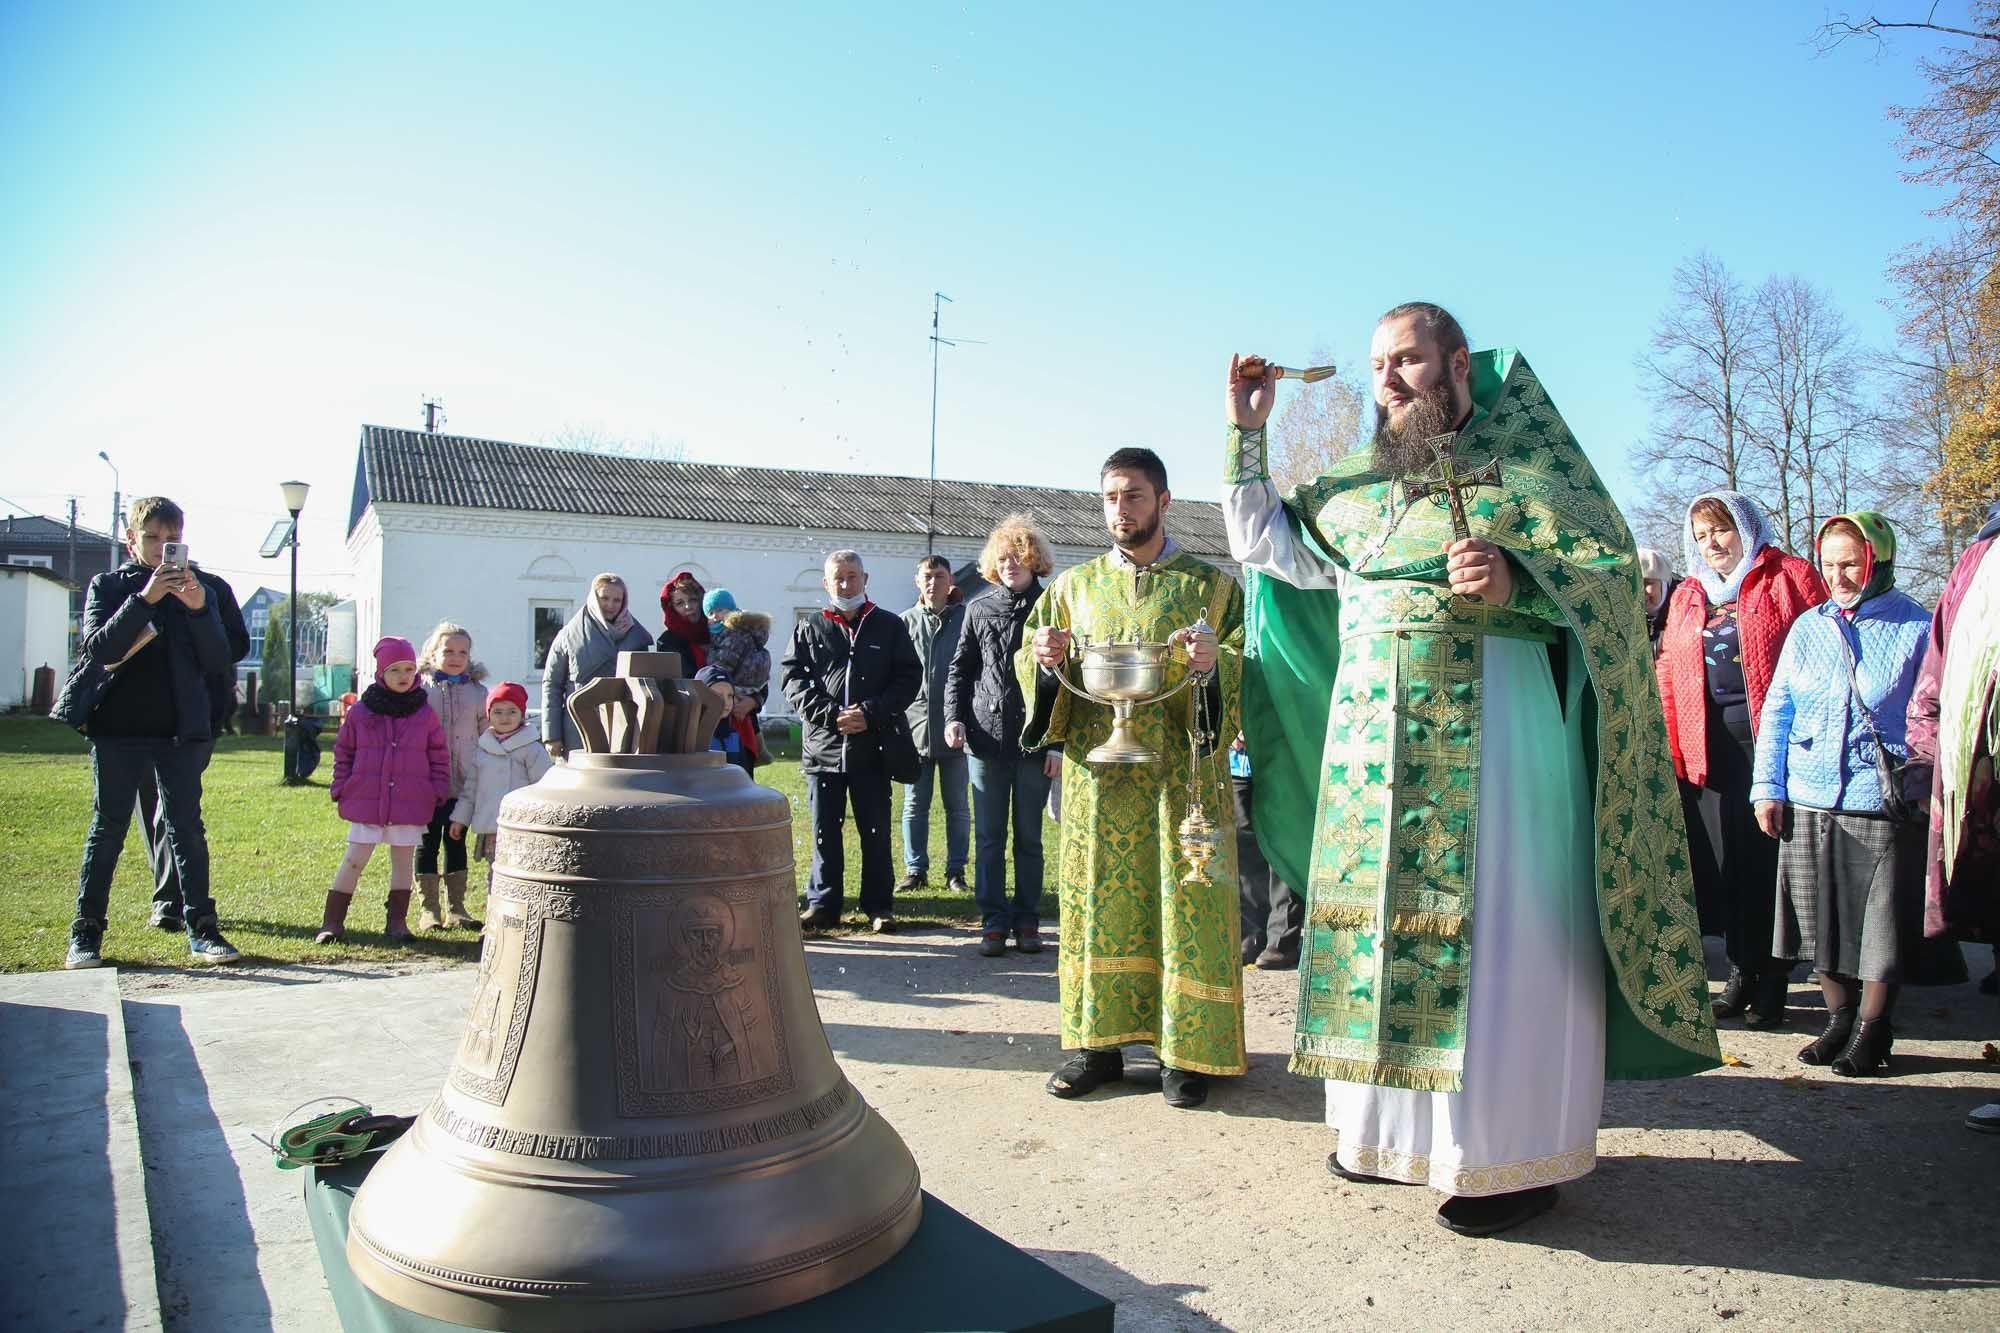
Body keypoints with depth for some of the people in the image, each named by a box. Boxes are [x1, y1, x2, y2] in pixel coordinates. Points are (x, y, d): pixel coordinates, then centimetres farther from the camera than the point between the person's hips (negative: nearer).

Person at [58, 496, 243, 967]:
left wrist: (198, 608, -13)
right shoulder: (107, 586, 5)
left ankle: (201, 929, 5)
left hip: (179, 730, 1)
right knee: (107, 828, 3)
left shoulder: (194, 588, 10)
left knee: (187, 828, 2)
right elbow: (99, 648, -11)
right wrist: (145, 599, -20)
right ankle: (86, 932, 11)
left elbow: (218, 660, 2)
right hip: (117, 728, -1)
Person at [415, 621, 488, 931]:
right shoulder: (418, 688, 1)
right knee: (428, 843, 5)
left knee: (456, 843, 11)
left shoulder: (478, 692, 7)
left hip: (464, 784, 2)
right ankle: (428, 908, 14)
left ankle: (456, 907, 19)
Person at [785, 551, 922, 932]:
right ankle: (823, 904, 17)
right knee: (824, 831, 7)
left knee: (876, 831, 6)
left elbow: (909, 677, 2)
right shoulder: (809, 629, 9)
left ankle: (879, 905, 15)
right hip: (822, 745, 1)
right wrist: (829, 714, -11)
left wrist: (871, 713, -10)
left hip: (873, 746, -1)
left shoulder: (889, 626, 7)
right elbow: (791, 678, 3)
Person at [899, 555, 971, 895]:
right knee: (914, 806, 7)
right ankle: (915, 869, 16)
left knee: (957, 806, 7)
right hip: (915, 725, 2)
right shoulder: (906, 621, 7)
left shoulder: (964, 618, 1)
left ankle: (955, 870, 16)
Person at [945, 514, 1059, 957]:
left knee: (1029, 837, 7)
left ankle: (1027, 921, 17)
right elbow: (959, 669, 13)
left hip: (1035, 742, -2)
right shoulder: (979, 610, 9)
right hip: (986, 741, 2)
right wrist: (954, 717, -1)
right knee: (988, 837, 5)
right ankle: (993, 922, 13)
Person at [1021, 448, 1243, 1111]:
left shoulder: (1211, 585, 7)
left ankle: (1185, 1050, 9)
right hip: (1096, 774, 2)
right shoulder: (1074, 586, 14)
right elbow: (1031, 669, 13)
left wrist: (1213, 664, -20)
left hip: (1179, 774, -2)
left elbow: (1250, 674, 2)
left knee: (1181, 900, -1)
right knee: (1097, 900, 3)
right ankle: (1097, 1042, 13)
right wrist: (1045, 660, -10)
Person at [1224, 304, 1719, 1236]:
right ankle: (1388, 1129, 22)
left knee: (1494, 939, -4)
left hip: (1492, 733, -5)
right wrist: (1246, 431, 13)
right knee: (1382, 926, 9)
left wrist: (1513, 579, -21)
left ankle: (1512, 1155, 7)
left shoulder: (1524, 458, 3)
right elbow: (1260, 545, 19)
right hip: (1372, 746, 6)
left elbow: (1616, 570, -4)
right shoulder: (1358, 489, 18)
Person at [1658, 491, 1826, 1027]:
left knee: (1768, 855, -2)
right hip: (1708, 743, 5)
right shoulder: (1686, 596, 19)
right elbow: (1669, 674, 16)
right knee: (1721, 858, 5)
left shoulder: (1790, 578, 3)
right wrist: (1672, 745, 6)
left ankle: (1772, 979, 8)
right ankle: (1740, 970, 16)